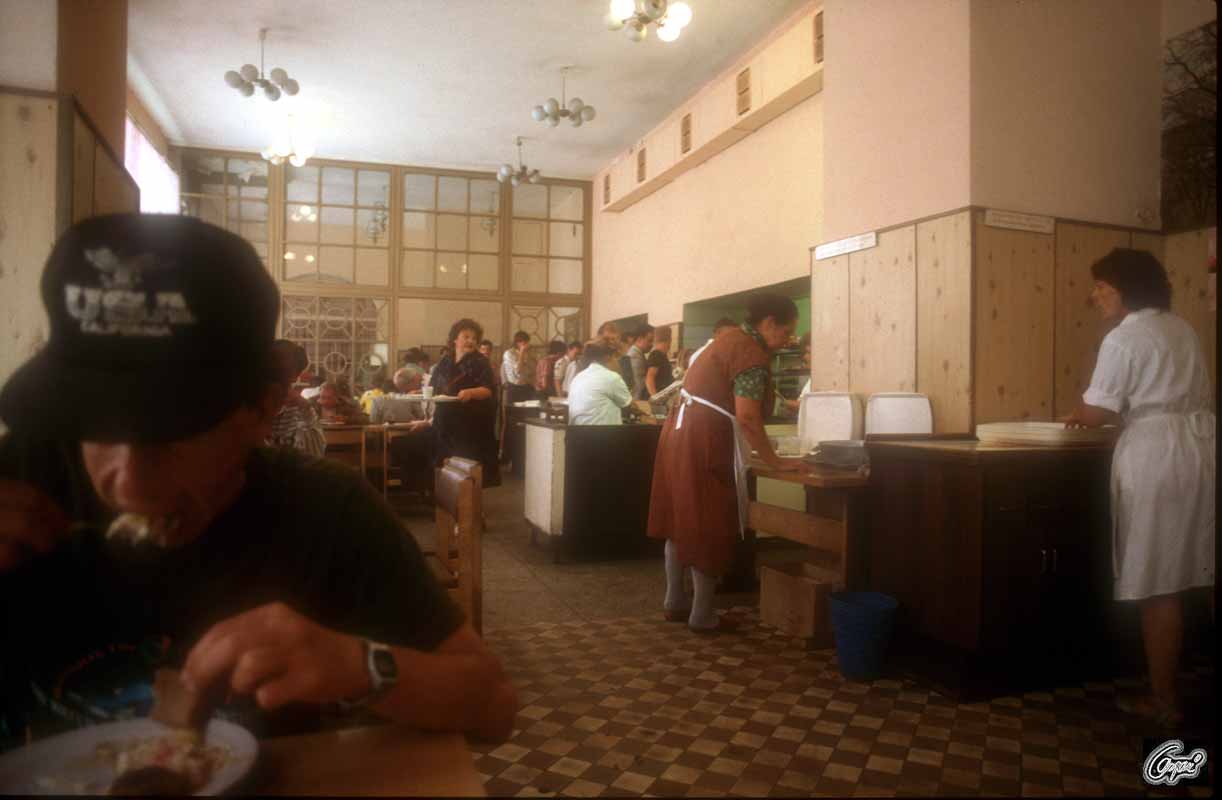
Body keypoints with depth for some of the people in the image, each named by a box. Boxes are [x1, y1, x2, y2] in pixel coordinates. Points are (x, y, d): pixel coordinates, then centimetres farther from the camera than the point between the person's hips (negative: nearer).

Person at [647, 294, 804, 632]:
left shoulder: (730, 339, 16)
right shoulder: (752, 353, -14)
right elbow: (746, 417, -21)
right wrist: (774, 461, -13)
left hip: (682, 433, 10)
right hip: (703, 443, -10)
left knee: (683, 521, 16)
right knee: (708, 528, 0)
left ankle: (675, 601, 26)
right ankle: (702, 615, 10)